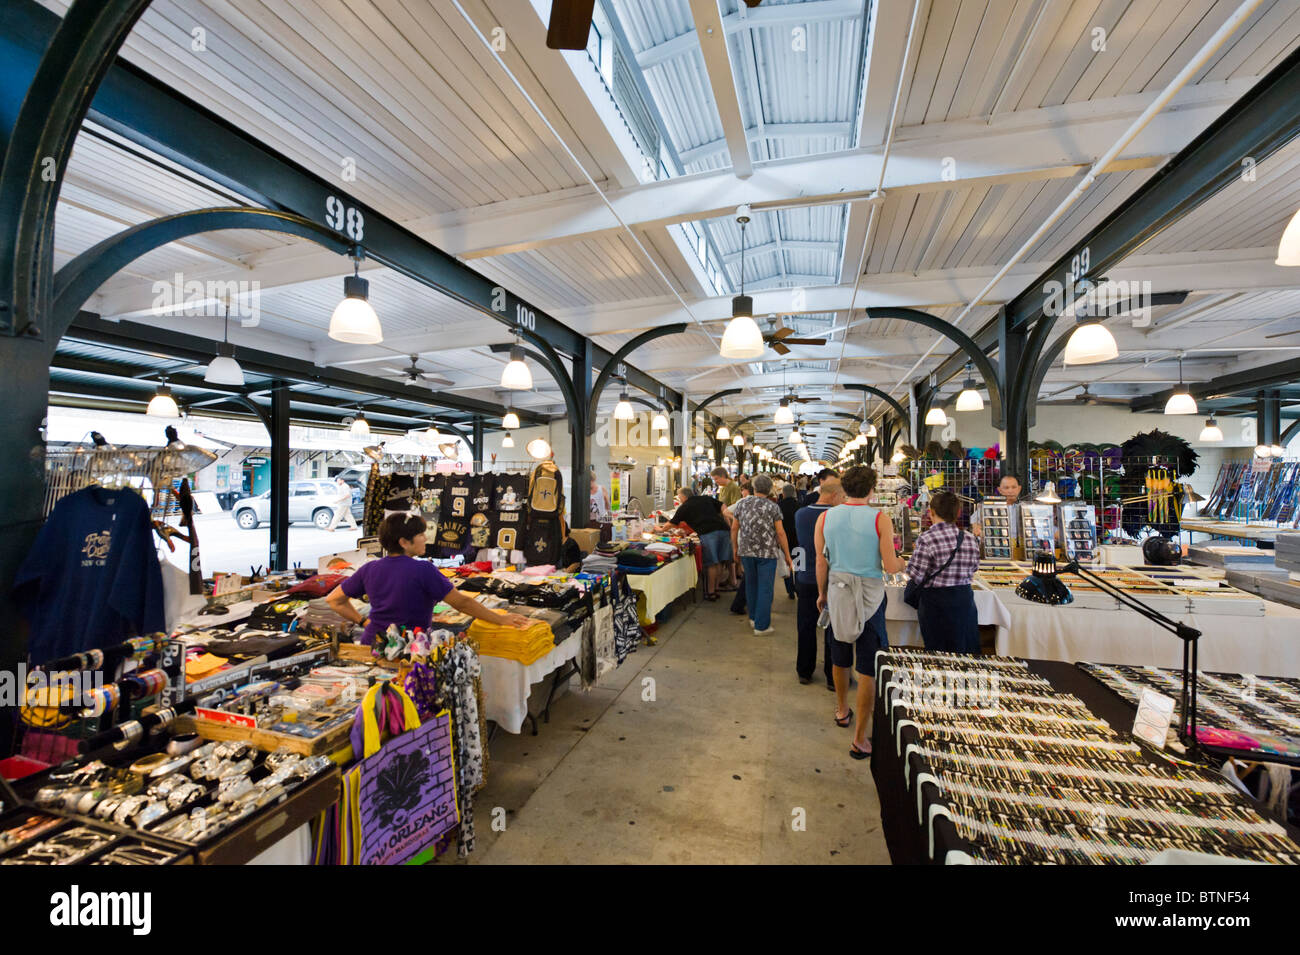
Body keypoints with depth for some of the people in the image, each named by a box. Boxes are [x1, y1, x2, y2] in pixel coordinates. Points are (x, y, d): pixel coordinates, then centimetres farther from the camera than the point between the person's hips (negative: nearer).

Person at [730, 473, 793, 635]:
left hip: (746, 551, 4)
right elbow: (780, 533, -8)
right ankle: (762, 625, 8)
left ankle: (753, 617, 34)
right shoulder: (772, 507, -6)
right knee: (765, 588, 4)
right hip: (767, 552, -3)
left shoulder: (741, 503, 2)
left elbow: (734, 529, 6)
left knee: (751, 584, 19)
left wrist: (736, 550, 16)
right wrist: (787, 556, 0)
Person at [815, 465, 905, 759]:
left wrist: (822, 593, 14)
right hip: (870, 596, -3)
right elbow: (890, 567, -12)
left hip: (837, 592, 4)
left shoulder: (825, 517, -4)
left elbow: (821, 563, 0)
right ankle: (860, 739, 12)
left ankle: (842, 710, 45)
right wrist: (903, 563, 11)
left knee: (840, 656, 23)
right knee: (869, 667, 6)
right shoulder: (880, 519, -13)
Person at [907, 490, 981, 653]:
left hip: (936, 601, -4)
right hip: (964, 599, 5)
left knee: (938, 655, 9)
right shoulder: (970, 539, -2)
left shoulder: (927, 539, -18)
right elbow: (973, 569, 7)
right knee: (966, 651, 20)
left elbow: (915, 576, -16)